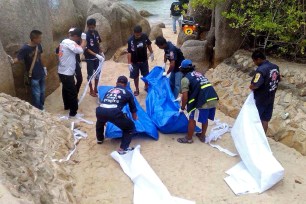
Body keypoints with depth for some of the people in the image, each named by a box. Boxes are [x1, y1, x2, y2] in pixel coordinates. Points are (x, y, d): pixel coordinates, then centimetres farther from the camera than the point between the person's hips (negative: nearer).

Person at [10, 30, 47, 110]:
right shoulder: (25, 49, -23)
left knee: (42, 92, 20)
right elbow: (18, 58, -22)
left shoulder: (38, 46, -3)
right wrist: (13, 61, -44)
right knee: (36, 95, 3)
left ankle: (41, 108, 38)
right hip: (33, 76, -7)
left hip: (41, 73, 7)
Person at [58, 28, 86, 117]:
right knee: (72, 92, 1)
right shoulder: (70, 43, -22)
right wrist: (84, 39, -18)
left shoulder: (64, 41, 10)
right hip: (67, 73, -10)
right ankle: (73, 111, 9)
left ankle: (67, 105, 42)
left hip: (62, 71, 10)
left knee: (66, 89, 25)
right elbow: (81, 50, -31)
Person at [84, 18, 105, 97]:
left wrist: (101, 53, 10)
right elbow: (87, 49, -21)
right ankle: (91, 90, 17)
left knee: (97, 73, 14)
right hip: (89, 58, -6)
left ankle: (96, 88, 30)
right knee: (90, 74, 5)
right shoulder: (86, 35, -19)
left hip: (97, 57, 6)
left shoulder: (96, 33, 0)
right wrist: (96, 55, -28)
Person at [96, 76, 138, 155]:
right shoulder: (127, 93, 23)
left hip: (100, 111, 5)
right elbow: (133, 109, 34)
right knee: (130, 127, 18)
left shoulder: (109, 90, 33)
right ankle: (123, 149, 12)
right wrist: (135, 119, 57)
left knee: (100, 121, 41)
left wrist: (105, 119, 66)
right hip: (114, 112, -4)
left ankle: (100, 139, 57)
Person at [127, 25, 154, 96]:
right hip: (135, 62, -2)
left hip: (144, 60, 3)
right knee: (136, 76, 10)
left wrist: (151, 53, 12)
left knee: (146, 75, 15)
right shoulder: (130, 40, -23)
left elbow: (148, 44, 5)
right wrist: (129, 63, -21)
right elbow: (129, 52, -20)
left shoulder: (145, 36, -14)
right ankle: (137, 89, 30)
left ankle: (146, 87, 39)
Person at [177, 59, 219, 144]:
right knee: (205, 119, 25)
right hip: (214, 100, 7)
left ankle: (189, 139, 24)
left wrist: (182, 107, 12)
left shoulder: (185, 79, 0)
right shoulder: (199, 74, 24)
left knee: (192, 119, 11)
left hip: (203, 102, -7)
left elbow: (185, 96, -5)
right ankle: (202, 136, 40)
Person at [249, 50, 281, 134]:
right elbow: (278, 79, 15)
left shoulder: (261, 69, -25)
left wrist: (251, 87, -10)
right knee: (266, 120, 15)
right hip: (271, 98, 7)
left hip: (260, 99, -7)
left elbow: (255, 85, -31)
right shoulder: (275, 67, 1)